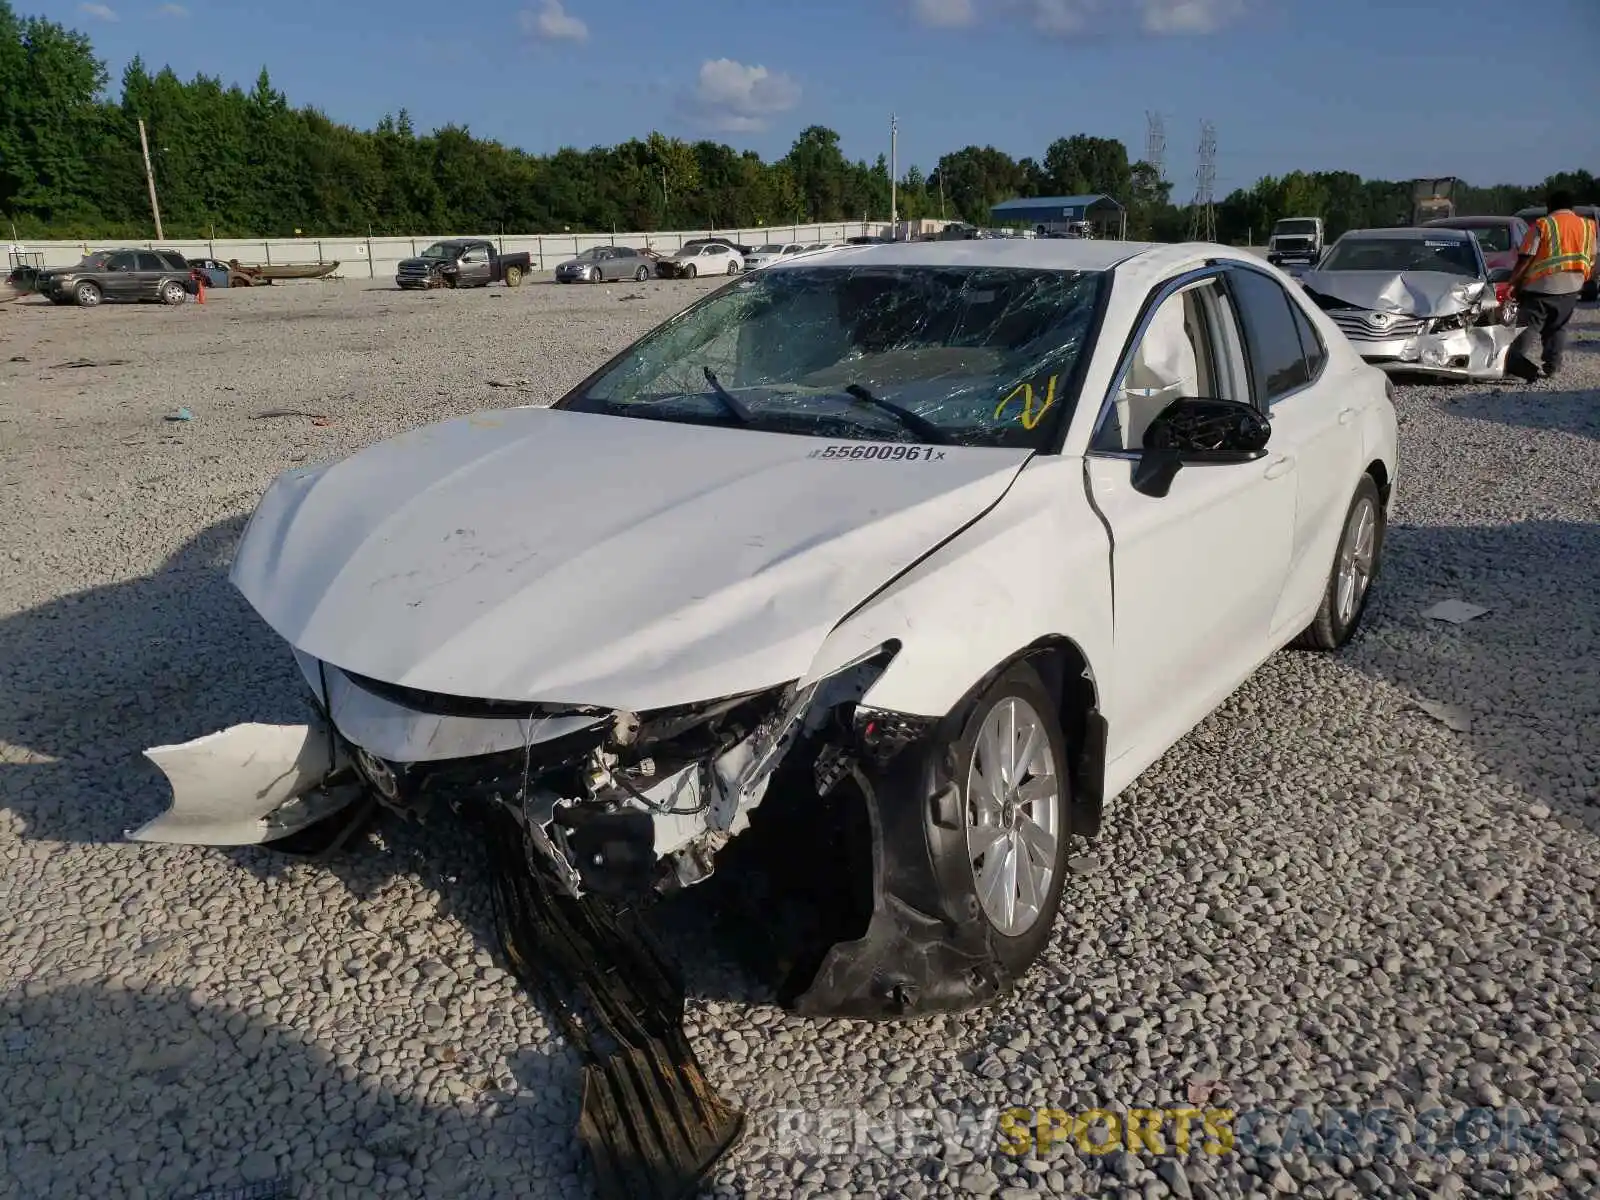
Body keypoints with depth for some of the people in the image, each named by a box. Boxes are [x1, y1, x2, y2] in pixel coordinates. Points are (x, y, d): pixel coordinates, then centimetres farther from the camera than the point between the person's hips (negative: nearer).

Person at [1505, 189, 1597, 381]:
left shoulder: (1542, 225, -3)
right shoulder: (1587, 225, 12)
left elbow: (1526, 258, -9)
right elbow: (1591, 260, 14)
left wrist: (1514, 282, -2)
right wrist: (1581, 280, 25)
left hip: (1541, 285, -4)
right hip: (1570, 287, 4)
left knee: (1529, 325, -4)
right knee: (1557, 328, 15)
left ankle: (1519, 361, -20)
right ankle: (1553, 367, 12)